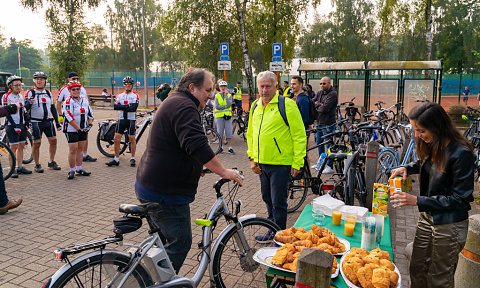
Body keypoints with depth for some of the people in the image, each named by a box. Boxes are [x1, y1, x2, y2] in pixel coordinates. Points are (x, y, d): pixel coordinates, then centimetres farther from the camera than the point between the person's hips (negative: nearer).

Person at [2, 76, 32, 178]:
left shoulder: (20, 95, 12)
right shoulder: (6, 96, -8)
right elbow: (6, 113, -12)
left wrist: (26, 123, 15)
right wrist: (15, 126, -17)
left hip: (22, 124, 7)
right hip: (11, 125, -6)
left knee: (21, 146, 9)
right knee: (13, 147, -6)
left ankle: (20, 167, 17)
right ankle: (12, 169, 1)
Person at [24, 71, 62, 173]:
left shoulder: (48, 93, 13)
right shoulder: (30, 93, -2)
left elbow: (53, 108, 17)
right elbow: (25, 108, -8)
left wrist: (57, 123, 13)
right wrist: (29, 103, -31)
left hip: (48, 121, 5)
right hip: (36, 122, -5)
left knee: (53, 141, 3)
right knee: (37, 144, -1)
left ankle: (51, 162, 18)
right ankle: (37, 165, 12)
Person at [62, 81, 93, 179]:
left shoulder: (85, 100, 9)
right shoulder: (68, 102, -12)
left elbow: (90, 114, 16)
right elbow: (69, 118, -18)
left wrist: (90, 124, 0)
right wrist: (79, 129, -18)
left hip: (83, 129, 6)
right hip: (71, 130, -6)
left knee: (81, 149, 9)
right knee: (73, 149, -6)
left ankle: (79, 169, 17)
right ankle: (72, 170, 4)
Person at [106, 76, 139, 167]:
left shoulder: (135, 95, 0)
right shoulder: (119, 95, 11)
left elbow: (134, 108, -15)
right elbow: (115, 106, -6)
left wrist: (122, 107, -12)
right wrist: (127, 106, -15)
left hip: (131, 120, -3)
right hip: (121, 119, 3)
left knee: (132, 139, 3)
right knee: (116, 139, -1)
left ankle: (132, 158, 16)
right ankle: (116, 159, 9)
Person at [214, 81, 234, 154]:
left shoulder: (229, 95, 6)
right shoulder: (217, 96, 3)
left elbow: (229, 104, -11)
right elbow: (217, 106, -8)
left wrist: (226, 95, -13)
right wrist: (226, 106, -10)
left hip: (227, 115, 0)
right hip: (219, 116, 0)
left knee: (229, 132, -1)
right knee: (220, 132, 5)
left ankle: (230, 148, 4)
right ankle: (221, 147, 16)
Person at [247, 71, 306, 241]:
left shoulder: (287, 104, -10)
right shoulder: (255, 106, 10)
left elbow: (299, 136, -11)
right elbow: (250, 134, 20)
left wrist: (297, 163, -14)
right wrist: (252, 158, 13)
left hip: (280, 163, -7)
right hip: (262, 163, 7)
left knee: (278, 202, 0)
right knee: (267, 199, 18)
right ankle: (273, 231, 36)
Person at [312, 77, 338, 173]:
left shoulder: (333, 94, -12)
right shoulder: (319, 93, 12)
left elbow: (324, 108, -21)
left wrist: (316, 106, -4)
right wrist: (319, 105, -12)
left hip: (328, 124, -8)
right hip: (319, 123, 8)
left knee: (329, 145, -2)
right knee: (319, 143, 17)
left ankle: (330, 166, 5)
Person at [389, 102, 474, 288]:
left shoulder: (461, 154, -25)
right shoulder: (431, 145, -2)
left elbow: (460, 199, -22)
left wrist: (417, 201, -24)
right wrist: (407, 168, -1)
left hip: (449, 225, -7)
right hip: (427, 216, 7)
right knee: (417, 269, 19)